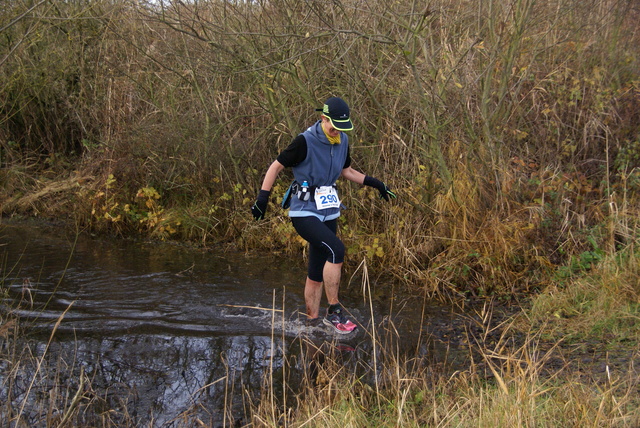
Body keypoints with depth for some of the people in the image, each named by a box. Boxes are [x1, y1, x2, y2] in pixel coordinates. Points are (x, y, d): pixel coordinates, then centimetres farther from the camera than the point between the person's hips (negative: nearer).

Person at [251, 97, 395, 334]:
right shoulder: (305, 142, -15)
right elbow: (276, 166, -8)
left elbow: (347, 171, 22)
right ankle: (334, 311, -17)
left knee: (317, 274, 9)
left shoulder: (343, 141, 6)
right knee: (336, 249, -26)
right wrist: (263, 197, -15)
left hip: (329, 212, 7)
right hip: (304, 213, -7)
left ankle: (311, 321, 20)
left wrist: (374, 183, 12)